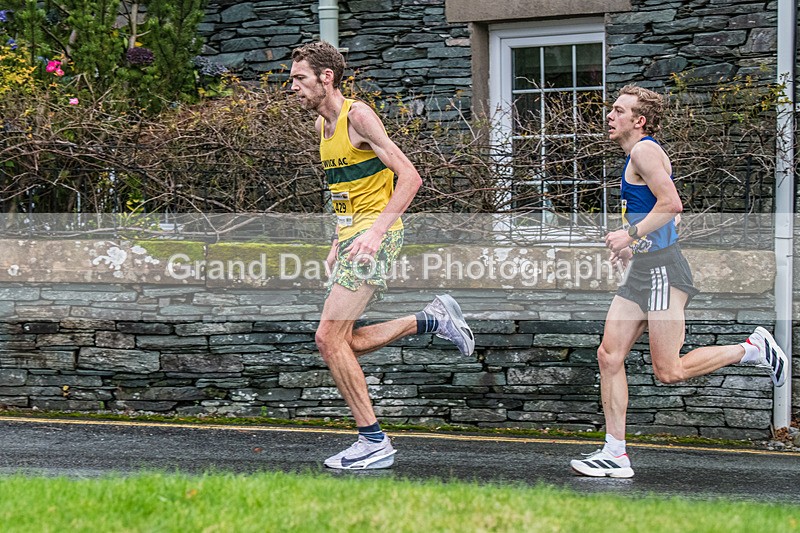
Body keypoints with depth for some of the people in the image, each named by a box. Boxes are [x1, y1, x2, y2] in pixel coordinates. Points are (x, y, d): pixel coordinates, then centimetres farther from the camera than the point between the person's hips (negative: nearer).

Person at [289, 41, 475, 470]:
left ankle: (374, 442, -6)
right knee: (344, 343, 6)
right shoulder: (322, 125, 14)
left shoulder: (358, 116, -13)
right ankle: (432, 319, 17)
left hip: (375, 235, -9)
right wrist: (337, 244, 19)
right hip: (351, 235, 9)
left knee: (329, 338, -13)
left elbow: (409, 177, -19)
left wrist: (377, 231, -26)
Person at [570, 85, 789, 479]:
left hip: (662, 269, -10)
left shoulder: (645, 150, -11)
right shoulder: (635, 155, 19)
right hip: (642, 270, 10)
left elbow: (671, 203, -23)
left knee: (669, 371, -9)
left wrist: (632, 234, -22)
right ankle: (615, 455, 2)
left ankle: (753, 349, 6)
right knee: (609, 356, 1)